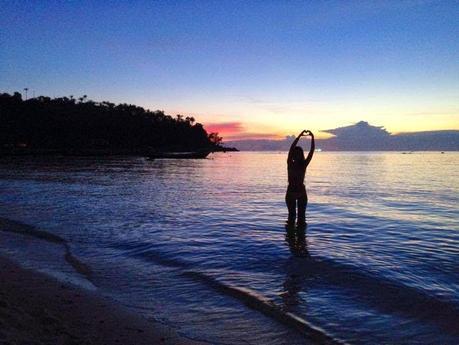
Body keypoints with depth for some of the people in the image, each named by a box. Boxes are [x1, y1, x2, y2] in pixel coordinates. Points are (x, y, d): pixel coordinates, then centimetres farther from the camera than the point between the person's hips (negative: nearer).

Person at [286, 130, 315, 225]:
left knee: (301, 215, 6)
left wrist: (312, 137, -12)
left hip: (302, 193, 1)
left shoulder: (304, 164, -3)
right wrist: (300, 136, -18)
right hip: (291, 192, -1)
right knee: (292, 215, 3)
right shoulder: (290, 164, -8)